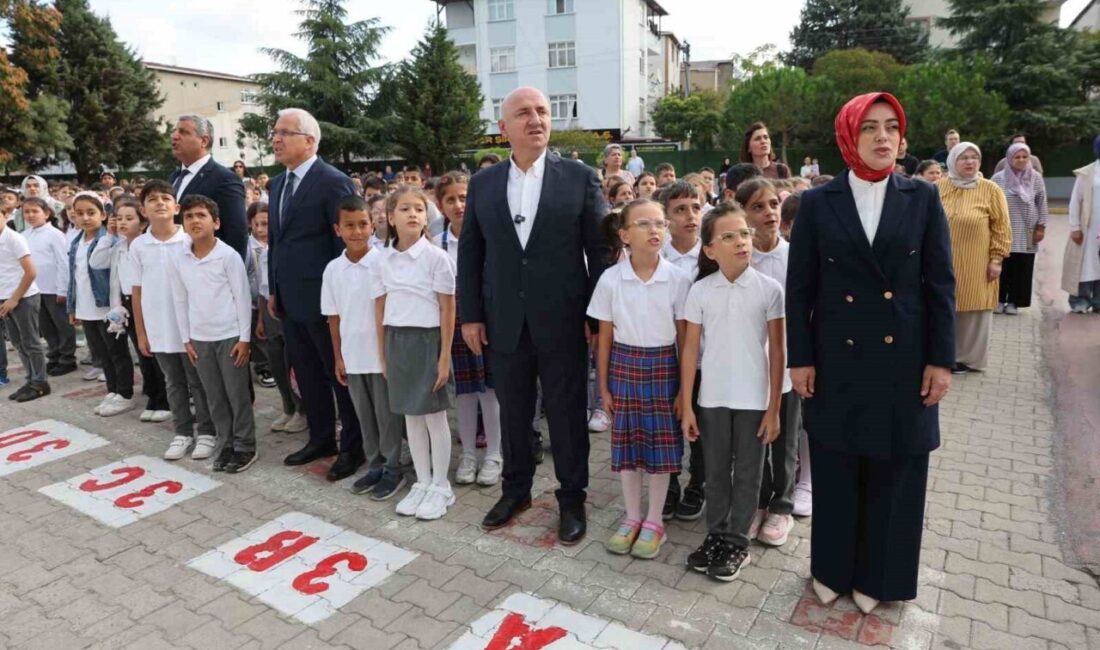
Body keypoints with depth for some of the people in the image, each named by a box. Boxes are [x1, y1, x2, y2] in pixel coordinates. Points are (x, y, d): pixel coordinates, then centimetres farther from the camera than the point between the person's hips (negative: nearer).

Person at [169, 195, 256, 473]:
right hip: (200, 338, 5)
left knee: (238, 394, 3)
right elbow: (180, 302, 9)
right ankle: (225, 445, 24)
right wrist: (186, 339, 8)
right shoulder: (178, 261, 3)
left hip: (230, 336, -4)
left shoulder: (229, 256, -10)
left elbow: (243, 298, -9)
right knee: (214, 398, 12)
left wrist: (244, 338, -10)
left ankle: (245, 446, 15)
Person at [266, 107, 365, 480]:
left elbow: (347, 241, -14)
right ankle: (321, 439, 30)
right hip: (290, 299, 8)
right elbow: (274, 238, 19)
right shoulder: (278, 183, 13)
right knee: (307, 374, 16)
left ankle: (353, 447, 17)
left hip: (323, 298, -8)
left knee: (341, 374, 4)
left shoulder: (333, 182, -12)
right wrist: (274, 289, 15)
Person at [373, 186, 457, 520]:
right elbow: (380, 310, 9)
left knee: (435, 415, 4)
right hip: (397, 341, 5)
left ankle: (441, 486, 19)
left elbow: (447, 309, -8)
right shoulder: (384, 261, 5)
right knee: (410, 416, 13)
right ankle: (422, 482, 27)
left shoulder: (436, 257, -8)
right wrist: (382, 353, 8)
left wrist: (445, 356, -11)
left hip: (428, 339, -5)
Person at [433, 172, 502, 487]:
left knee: (489, 386, 5)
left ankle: (493, 455, 19)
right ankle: (468, 454, 25)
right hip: (454, 319, 3)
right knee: (463, 389, 11)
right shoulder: (436, 244, 2)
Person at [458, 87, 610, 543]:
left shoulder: (580, 177, -2)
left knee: (567, 413, 9)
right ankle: (516, 489, 35)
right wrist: (470, 314, 2)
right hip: (504, 323, 3)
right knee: (512, 412, 15)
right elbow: (470, 252, 7)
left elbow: (601, 250, -1)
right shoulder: (483, 183, 6)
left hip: (562, 322, -2)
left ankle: (572, 497, 27)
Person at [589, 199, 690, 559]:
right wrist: (603, 385, 3)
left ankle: (654, 521, 25)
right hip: (624, 365, 1)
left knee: (661, 443, 7)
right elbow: (605, 336, 1)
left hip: (663, 364, -1)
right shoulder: (610, 279, -6)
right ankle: (632, 517, 28)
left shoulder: (678, 279, -8)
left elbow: (683, 336, -2)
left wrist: (684, 386, -1)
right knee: (627, 442, 10)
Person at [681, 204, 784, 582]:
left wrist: (773, 408, -4)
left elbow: (777, 351, -3)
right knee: (715, 473, 15)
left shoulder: (769, 289, -7)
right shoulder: (700, 291, -4)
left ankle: (737, 542, 27)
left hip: (754, 398, -1)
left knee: (747, 474, 12)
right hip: (712, 398, 1)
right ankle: (716, 536, 32)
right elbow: (690, 350, 0)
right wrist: (686, 406, -1)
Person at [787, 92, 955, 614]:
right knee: (835, 472, 11)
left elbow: (940, 285, 1)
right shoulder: (818, 202, -2)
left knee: (894, 472, 11)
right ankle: (832, 568, 31)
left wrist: (940, 360, -3)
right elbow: (799, 288, -2)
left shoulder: (923, 199, 1)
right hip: (837, 361, -1)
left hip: (902, 361, 1)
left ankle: (878, 574, 32)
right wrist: (800, 359, -5)